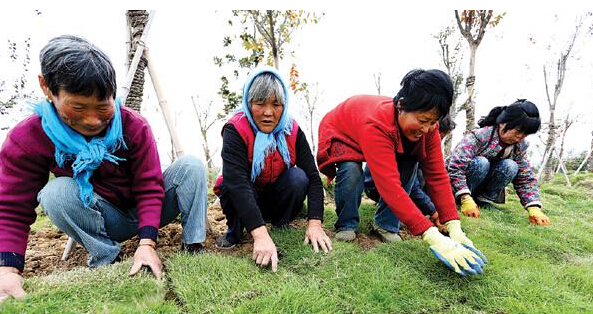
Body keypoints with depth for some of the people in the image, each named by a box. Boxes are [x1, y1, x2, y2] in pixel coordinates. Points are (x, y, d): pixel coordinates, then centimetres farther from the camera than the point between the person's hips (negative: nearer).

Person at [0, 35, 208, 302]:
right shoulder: (27, 139, -16)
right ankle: (106, 259, -13)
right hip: (106, 221, 1)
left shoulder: (133, 126, -19)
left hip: (145, 210, 0)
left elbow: (150, 187, -20)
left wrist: (146, 243, -31)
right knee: (57, 191, -30)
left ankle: (193, 246, -16)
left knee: (190, 165, -23)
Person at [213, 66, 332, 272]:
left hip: (275, 198, 2)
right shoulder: (235, 130, -27)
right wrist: (260, 235, -52)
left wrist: (314, 223, -36)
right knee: (231, 184, -34)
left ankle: (280, 228, -3)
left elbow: (312, 177, -22)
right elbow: (236, 182, -41)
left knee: (299, 177, -28)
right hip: (243, 199, -2)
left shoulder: (292, 131, -16)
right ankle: (234, 232, -5)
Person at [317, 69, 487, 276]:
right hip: (339, 135, -5)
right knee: (352, 171, -35)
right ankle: (346, 225, -8)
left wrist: (455, 228, -32)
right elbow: (390, 187, -51)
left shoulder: (426, 126, -24)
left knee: (408, 165, -19)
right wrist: (433, 238, -53)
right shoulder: (376, 124, -44)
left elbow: (437, 176, -23)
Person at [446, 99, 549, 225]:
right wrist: (466, 199, -41)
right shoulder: (480, 135, -25)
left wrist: (534, 208, -19)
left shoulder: (519, 146, -5)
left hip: (483, 185, 5)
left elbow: (526, 179, -4)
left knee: (510, 166, -21)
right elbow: (455, 166, -34)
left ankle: (484, 201, -8)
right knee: (481, 162, -33)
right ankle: (457, 200, -18)